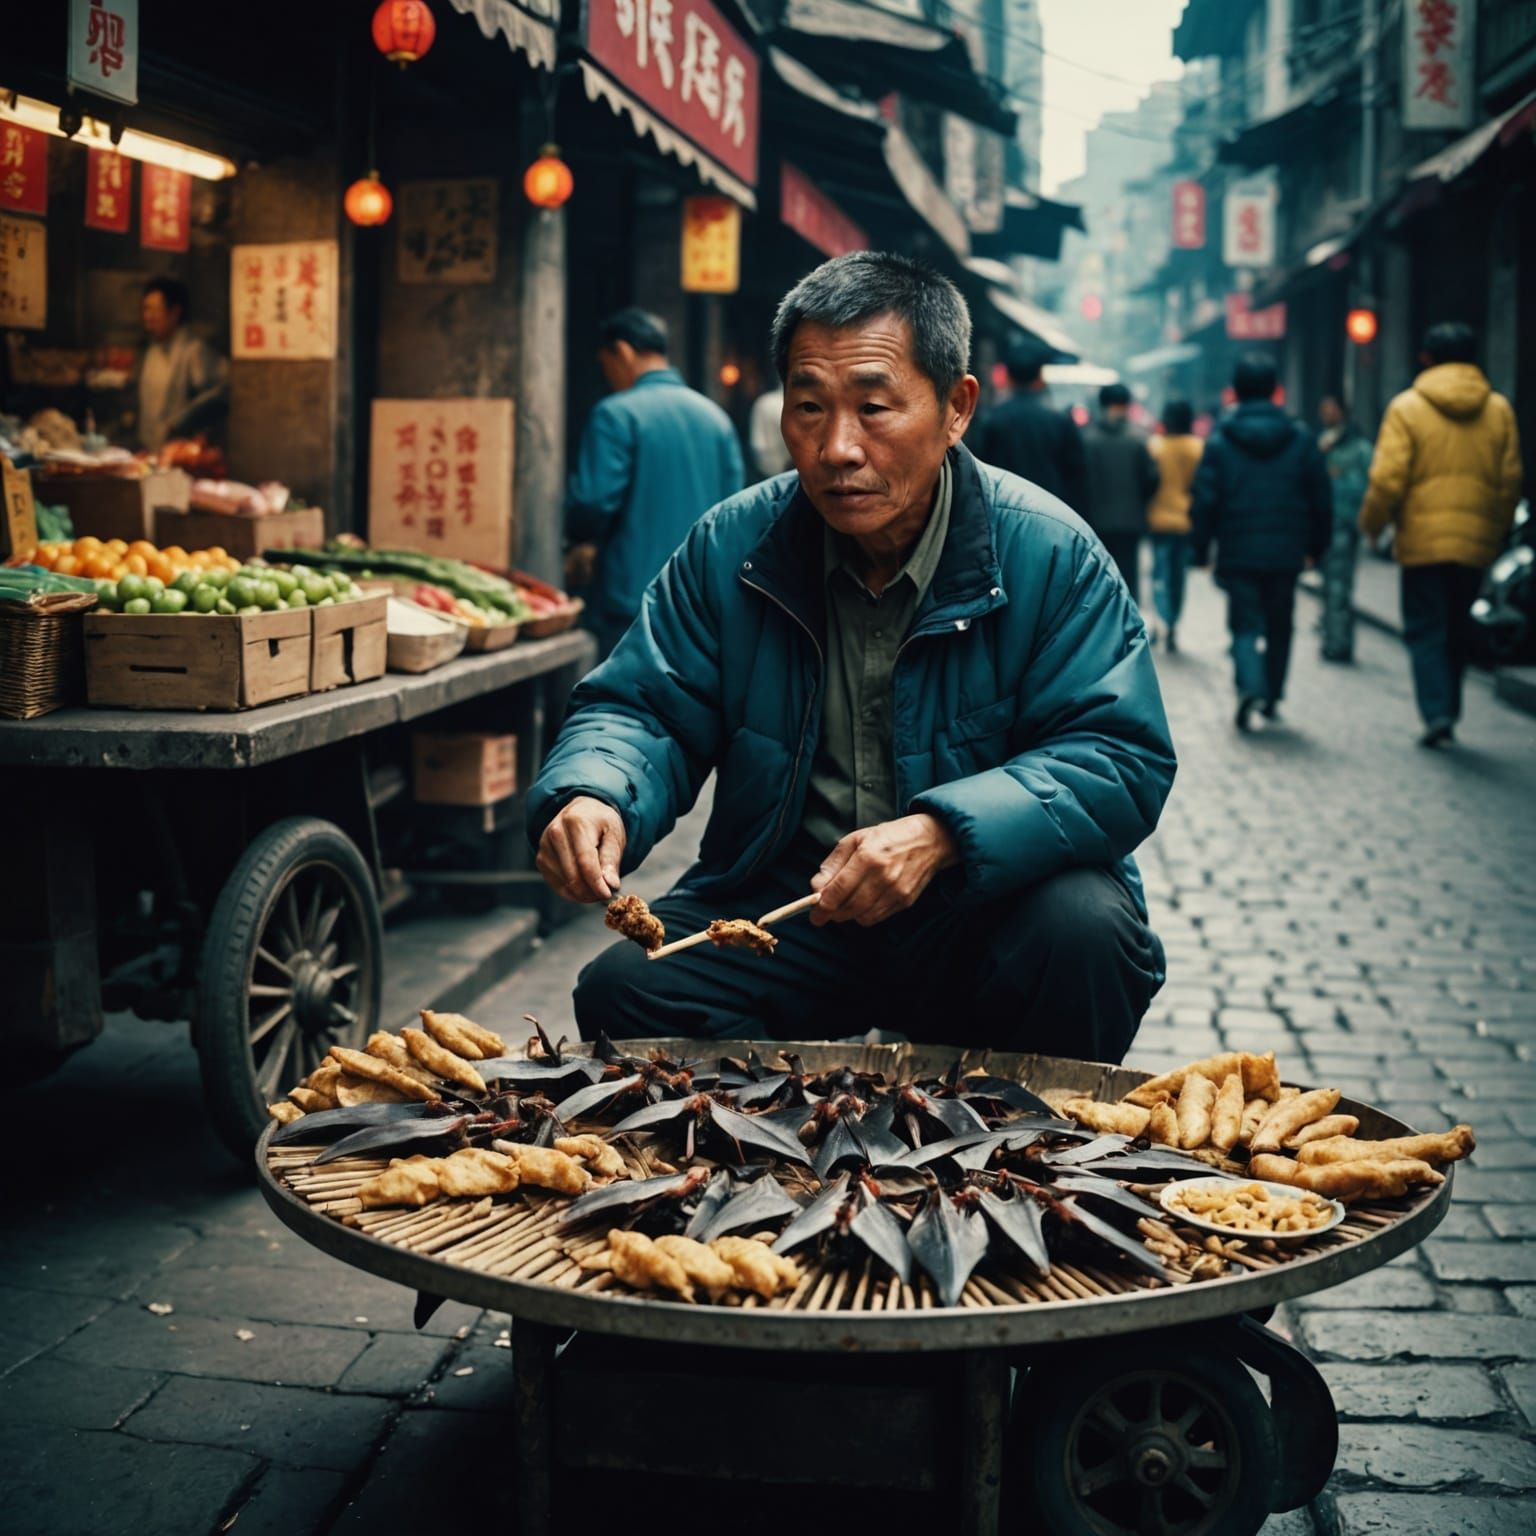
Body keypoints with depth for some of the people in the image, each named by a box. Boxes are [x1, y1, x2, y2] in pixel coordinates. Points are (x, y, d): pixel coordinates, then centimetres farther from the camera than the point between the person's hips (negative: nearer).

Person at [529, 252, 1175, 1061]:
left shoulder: (1049, 555, -8)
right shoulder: (730, 547, 1)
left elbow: (1123, 760, -13)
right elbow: (643, 709, 4)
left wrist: (943, 833, -29)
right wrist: (593, 796, -21)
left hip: (984, 907, -1)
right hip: (778, 904, 2)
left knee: (1084, 930, -32)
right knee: (621, 988, -23)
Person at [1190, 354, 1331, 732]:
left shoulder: (1220, 441, -4)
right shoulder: (1300, 438, 2)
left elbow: (1205, 501, -7)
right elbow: (1321, 498, 4)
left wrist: (1201, 551, 0)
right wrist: (1316, 546, 13)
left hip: (1238, 553, -2)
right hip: (1286, 553, 2)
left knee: (1245, 624, 1)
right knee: (1279, 625, 16)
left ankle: (1251, 686, -21)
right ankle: (1273, 695, 22)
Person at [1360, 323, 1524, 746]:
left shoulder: (1407, 407, -6)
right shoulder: (1499, 409, 4)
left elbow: (1388, 478, -11)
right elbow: (1511, 480, 6)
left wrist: (1371, 524, 4)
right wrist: (1499, 531, 18)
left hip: (1423, 540, -3)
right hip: (1476, 543, 3)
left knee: (1425, 631, 3)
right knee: (1459, 631, 15)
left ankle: (1437, 713, -10)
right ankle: (1449, 711, 20)